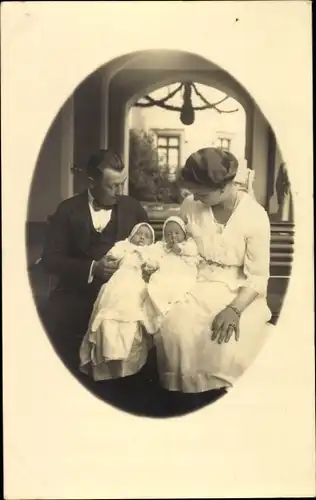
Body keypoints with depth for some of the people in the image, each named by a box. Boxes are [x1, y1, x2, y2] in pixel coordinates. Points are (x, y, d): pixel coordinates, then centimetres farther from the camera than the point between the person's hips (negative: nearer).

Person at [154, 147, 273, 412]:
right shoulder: (191, 205, -4)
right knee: (173, 327, -28)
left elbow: (258, 277, -13)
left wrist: (234, 309, -28)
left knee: (228, 343, -31)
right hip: (199, 285, 3)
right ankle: (186, 400, -7)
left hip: (240, 293, -2)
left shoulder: (255, 216, -14)